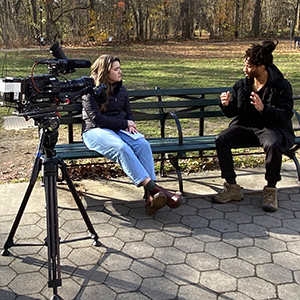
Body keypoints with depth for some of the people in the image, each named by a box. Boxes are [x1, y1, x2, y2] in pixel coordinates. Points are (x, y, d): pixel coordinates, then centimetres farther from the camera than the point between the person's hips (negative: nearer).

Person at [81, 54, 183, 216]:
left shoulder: (121, 89, 16)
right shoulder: (91, 91, -3)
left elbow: (128, 113, 23)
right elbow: (96, 118, -12)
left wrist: (130, 124, -2)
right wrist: (124, 123, -11)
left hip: (119, 129, 5)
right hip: (95, 131, -5)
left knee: (143, 144, -27)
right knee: (121, 147, -37)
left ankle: (151, 195, -41)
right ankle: (154, 188, -44)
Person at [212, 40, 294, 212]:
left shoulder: (281, 86, -6)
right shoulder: (242, 85, 8)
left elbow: (285, 115, -16)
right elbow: (232, 113, 12)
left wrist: (263, 109, -32)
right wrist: (227, 105, -12)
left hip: (271, 127, -4)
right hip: (245, 125, 5)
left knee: (273, 145, -38)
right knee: (221, 139, -23)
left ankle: (271, 190, -17)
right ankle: (232, 188, -14)